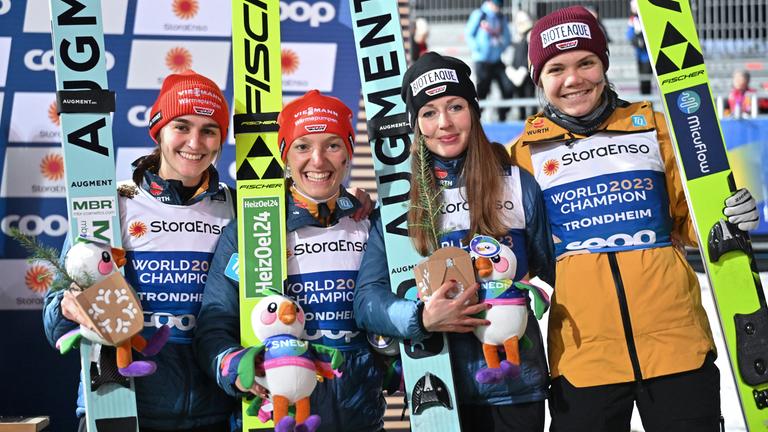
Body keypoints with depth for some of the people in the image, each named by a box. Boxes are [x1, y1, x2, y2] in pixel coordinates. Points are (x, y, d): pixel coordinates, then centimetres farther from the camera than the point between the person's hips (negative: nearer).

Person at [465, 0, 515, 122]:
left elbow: (507, 37, 15)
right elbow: (468, 34, -5)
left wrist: (501, 44, -5)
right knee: (482, 90, -3)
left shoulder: (501, 17, 10)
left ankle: (502, 118, 10)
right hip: (482, 61, -5)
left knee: (508, 87, -3)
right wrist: (476, 49, -14)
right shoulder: (478, 14, -5)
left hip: (497, 60, 5)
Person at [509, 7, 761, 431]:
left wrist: (729, 219, -6)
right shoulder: (525, 152, 6)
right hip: (581, 349, 0)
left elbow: (689, 218, 13)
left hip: (677, 341, 1)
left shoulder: (653, 126, 7)